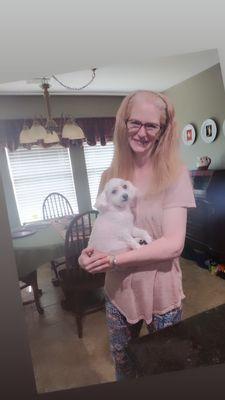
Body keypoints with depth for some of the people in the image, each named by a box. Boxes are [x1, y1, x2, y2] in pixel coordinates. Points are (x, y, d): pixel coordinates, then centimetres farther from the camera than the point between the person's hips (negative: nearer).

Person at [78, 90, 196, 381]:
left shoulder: (175, 174, -14)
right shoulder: (110, 175, -3)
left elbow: (173, 244, -20)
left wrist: (113, 260, -22)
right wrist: (91, 250, -15)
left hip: (161, 290, -3)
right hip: (118, 289, 4)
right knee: (122, 361, 28)